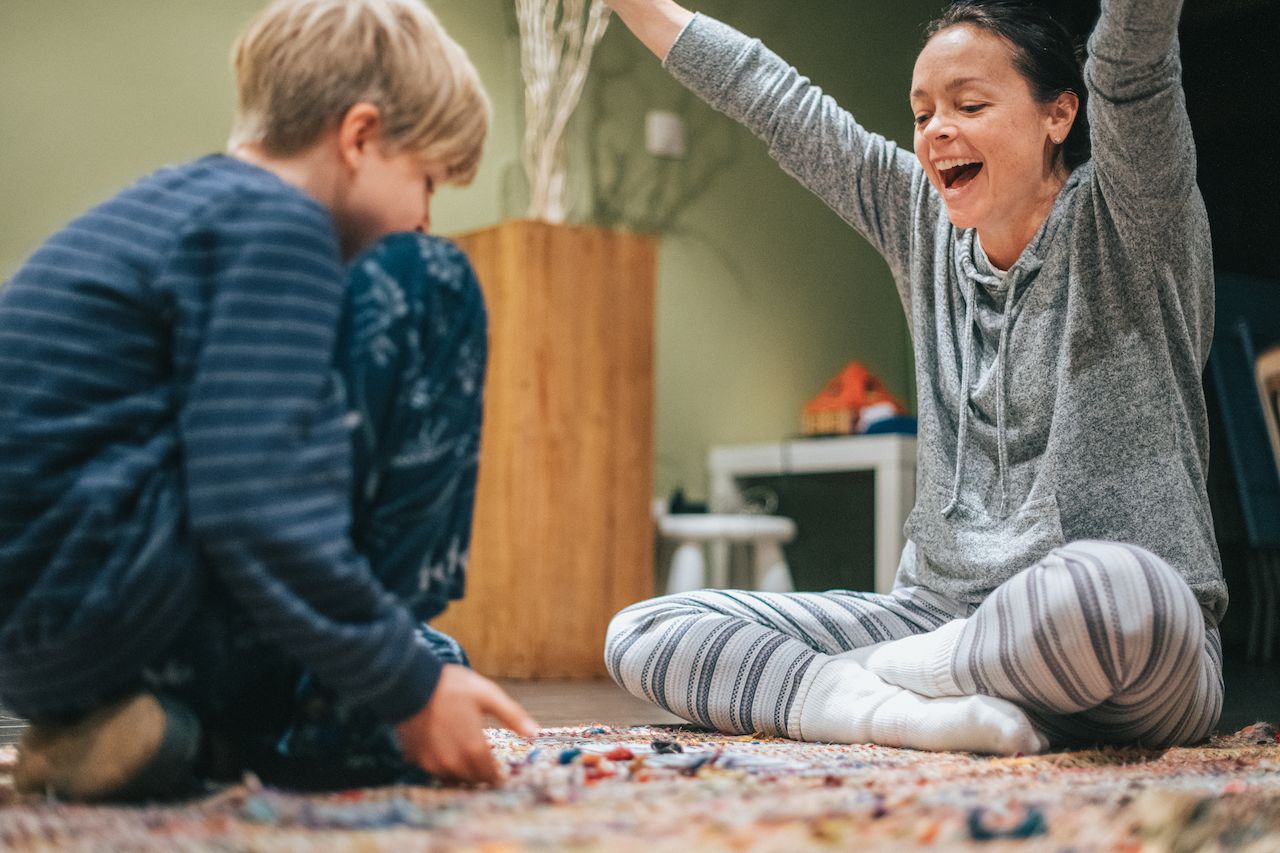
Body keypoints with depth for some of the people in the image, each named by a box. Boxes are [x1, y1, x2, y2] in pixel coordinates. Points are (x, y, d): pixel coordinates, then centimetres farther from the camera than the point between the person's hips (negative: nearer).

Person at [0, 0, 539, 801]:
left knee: (431, 676, 24)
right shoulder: (277, 224, -11)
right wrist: (411, 688, -12)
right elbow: (259, 517, -23)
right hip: (81, 591, -10)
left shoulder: (180, 202, 20)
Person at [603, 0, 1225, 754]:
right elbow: (770, 97, 16)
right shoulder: (924, 225, 13)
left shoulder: (1127, 220, -1)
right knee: (642, 634, -5)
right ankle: (904, 711, -25)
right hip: (939, 609, 6)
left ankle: (851, 676, -18)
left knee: (1106, 589, -43)